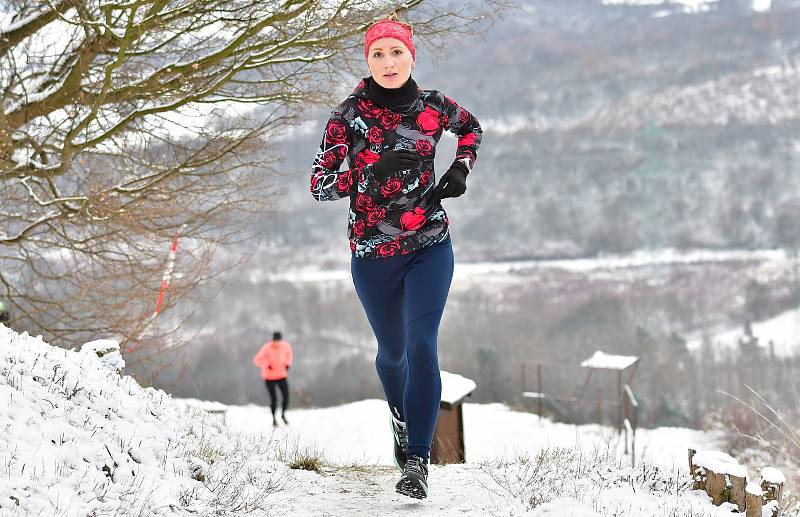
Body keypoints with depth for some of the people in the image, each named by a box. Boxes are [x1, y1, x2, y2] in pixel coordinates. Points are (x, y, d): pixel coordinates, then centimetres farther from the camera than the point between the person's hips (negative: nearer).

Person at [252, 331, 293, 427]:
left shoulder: (285, 345, -10)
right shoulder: (267, 348, -23)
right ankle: (274, 418, 21)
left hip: (282, 375, 3)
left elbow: (289, 353, 13)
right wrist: (267, 365, -33)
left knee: (286, 397, -8)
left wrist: (288, 364, 1)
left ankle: (283, 414, 22)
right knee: (274, 399, -6)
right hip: (269, 377, -3)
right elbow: (256, 360, -22)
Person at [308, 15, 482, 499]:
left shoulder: (434, 107, -4)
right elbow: (320, 184, -12)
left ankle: (417, 461, -14)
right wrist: (374, 169, -27)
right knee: (392, 349, 18)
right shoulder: (350, 114, -9)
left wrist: (461, 169, 1)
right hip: (373, 252, 1)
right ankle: (404, 420, 49)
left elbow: (471, 127, 19)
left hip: (430, 246, 0)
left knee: (421, 345, -17)